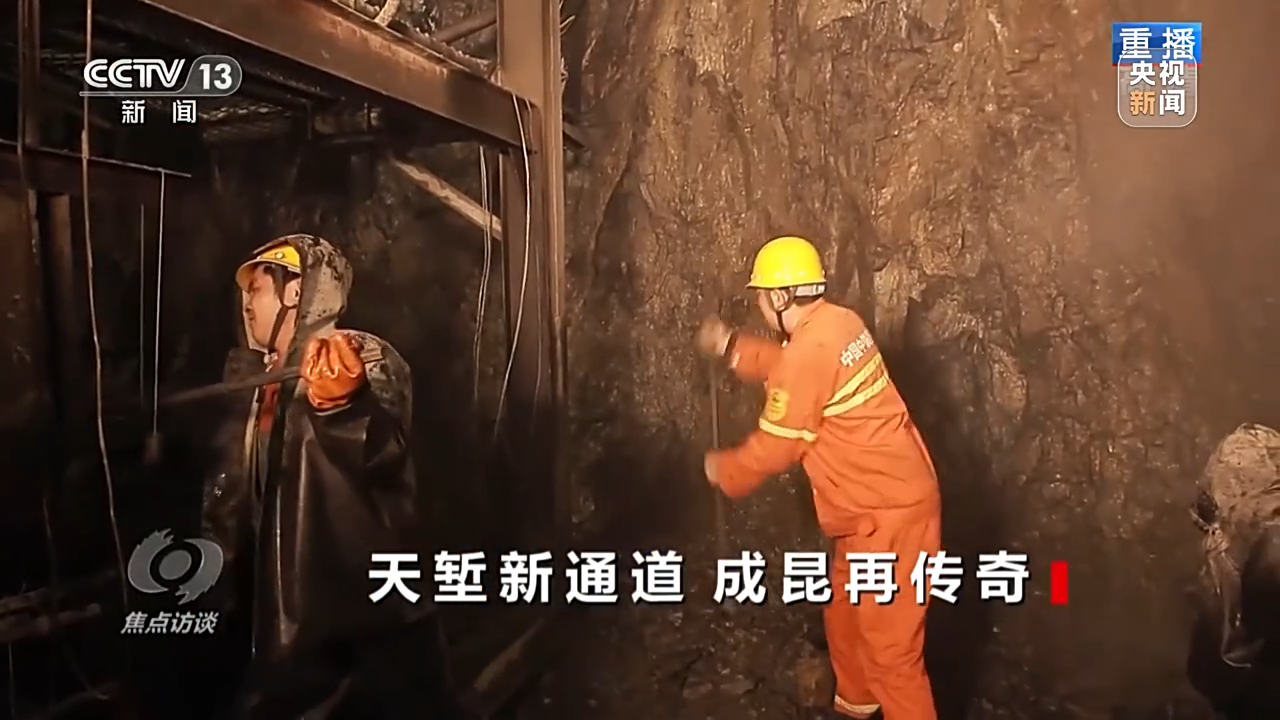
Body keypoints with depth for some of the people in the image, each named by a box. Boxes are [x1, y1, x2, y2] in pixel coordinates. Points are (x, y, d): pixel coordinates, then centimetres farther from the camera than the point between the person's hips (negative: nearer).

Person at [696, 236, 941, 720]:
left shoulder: (809, 349, -23)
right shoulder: (835, 323, 4)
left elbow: (774, 447, -14)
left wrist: (722, 472, 3)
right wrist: (731, 347, 24)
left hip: (889, 512, -10)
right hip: (879, 501, 10)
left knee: (889, 646, -1)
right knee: (843, 612, 26)